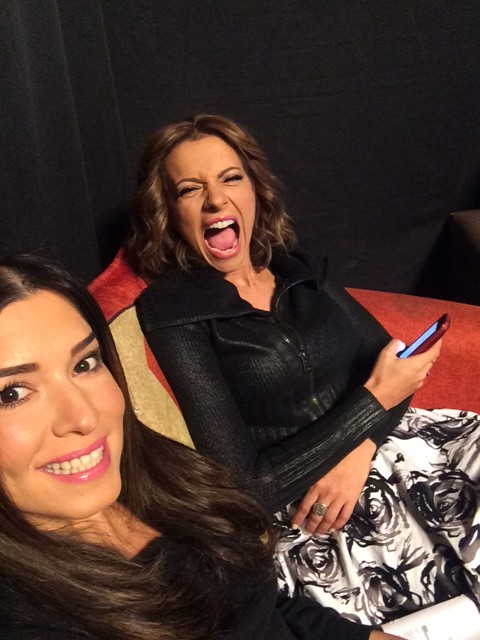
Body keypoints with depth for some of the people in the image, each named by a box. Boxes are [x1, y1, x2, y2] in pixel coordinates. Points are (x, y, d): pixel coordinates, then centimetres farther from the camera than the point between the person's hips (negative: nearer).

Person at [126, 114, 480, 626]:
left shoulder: (302, 270, 10)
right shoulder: (170, 310, -8)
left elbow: (393, 362, 7)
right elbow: (243, 483, -13)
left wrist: (360, 450, -13)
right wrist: (377, 400, -10)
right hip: (308, 522, -6)